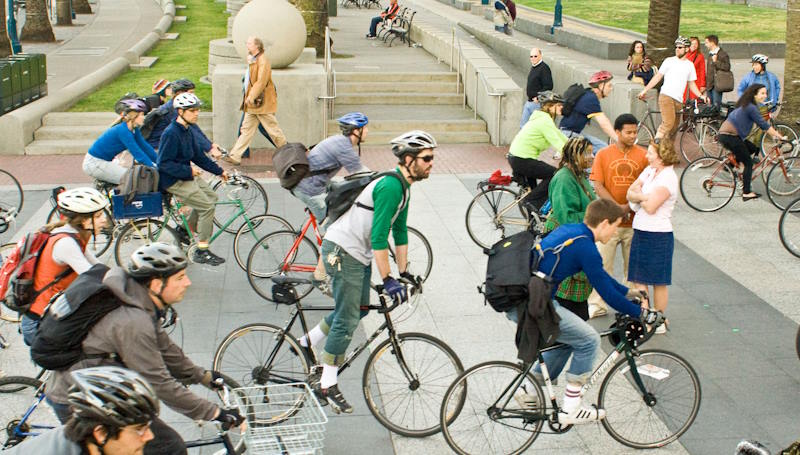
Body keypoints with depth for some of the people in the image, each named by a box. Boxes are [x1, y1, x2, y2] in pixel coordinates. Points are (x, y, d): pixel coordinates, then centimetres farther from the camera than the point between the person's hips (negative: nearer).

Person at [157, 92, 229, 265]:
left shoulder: (187, 131, 8)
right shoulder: (171, 133, -22)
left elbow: (199, 156, 15)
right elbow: (164, 163, -24)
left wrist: (219, 171, 12)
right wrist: (188, 171, -25)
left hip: (186, 174, 10)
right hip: (173, 180, -10)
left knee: (211, 196, 10)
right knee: (207, 206, -15)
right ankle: (201, 252, -8)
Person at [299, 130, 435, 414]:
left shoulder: (404, 186, 9)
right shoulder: (390, 186, -23)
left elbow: (400, 232, 15)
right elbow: (378, 237, -27)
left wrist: (404, 272, 13)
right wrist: (387, 280, -26)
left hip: (358, 253, 10)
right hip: (342, 251, -10)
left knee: (357, 310, 18)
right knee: (348, 320, -5)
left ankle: (307, 343, 32)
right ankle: (327, 385, 4)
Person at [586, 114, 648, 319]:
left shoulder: (643, 155, 3)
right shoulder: (603, 154, 2)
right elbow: (598, 186, -2)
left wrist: (629, 207, -12)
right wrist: (617, 207, -12)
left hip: (635, 220, 1)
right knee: (603, 263, 1)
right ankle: (598, 305, 9)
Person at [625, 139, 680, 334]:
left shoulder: (668, 177, -15)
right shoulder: (649, 171, 11)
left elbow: (650, 207, -20)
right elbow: (630, 193, 8)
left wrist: (638, 196, -2)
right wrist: (643, 196, -13)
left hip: (659, 235, -8)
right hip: (640, 231, 8)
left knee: (659, 281, 4)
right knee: (638, 280, 10)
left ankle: (659, 321, 14)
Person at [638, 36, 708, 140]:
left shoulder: (690, 65, 15)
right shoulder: (669, 61, 5)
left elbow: (691, 83, 21)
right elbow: (658, 77, 5)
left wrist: (700, 95, 7)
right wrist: (645, 90, 0)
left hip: (678, 100, 5)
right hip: (666, 96, -5)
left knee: (673, 129, 4)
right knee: (668, 122, -25)